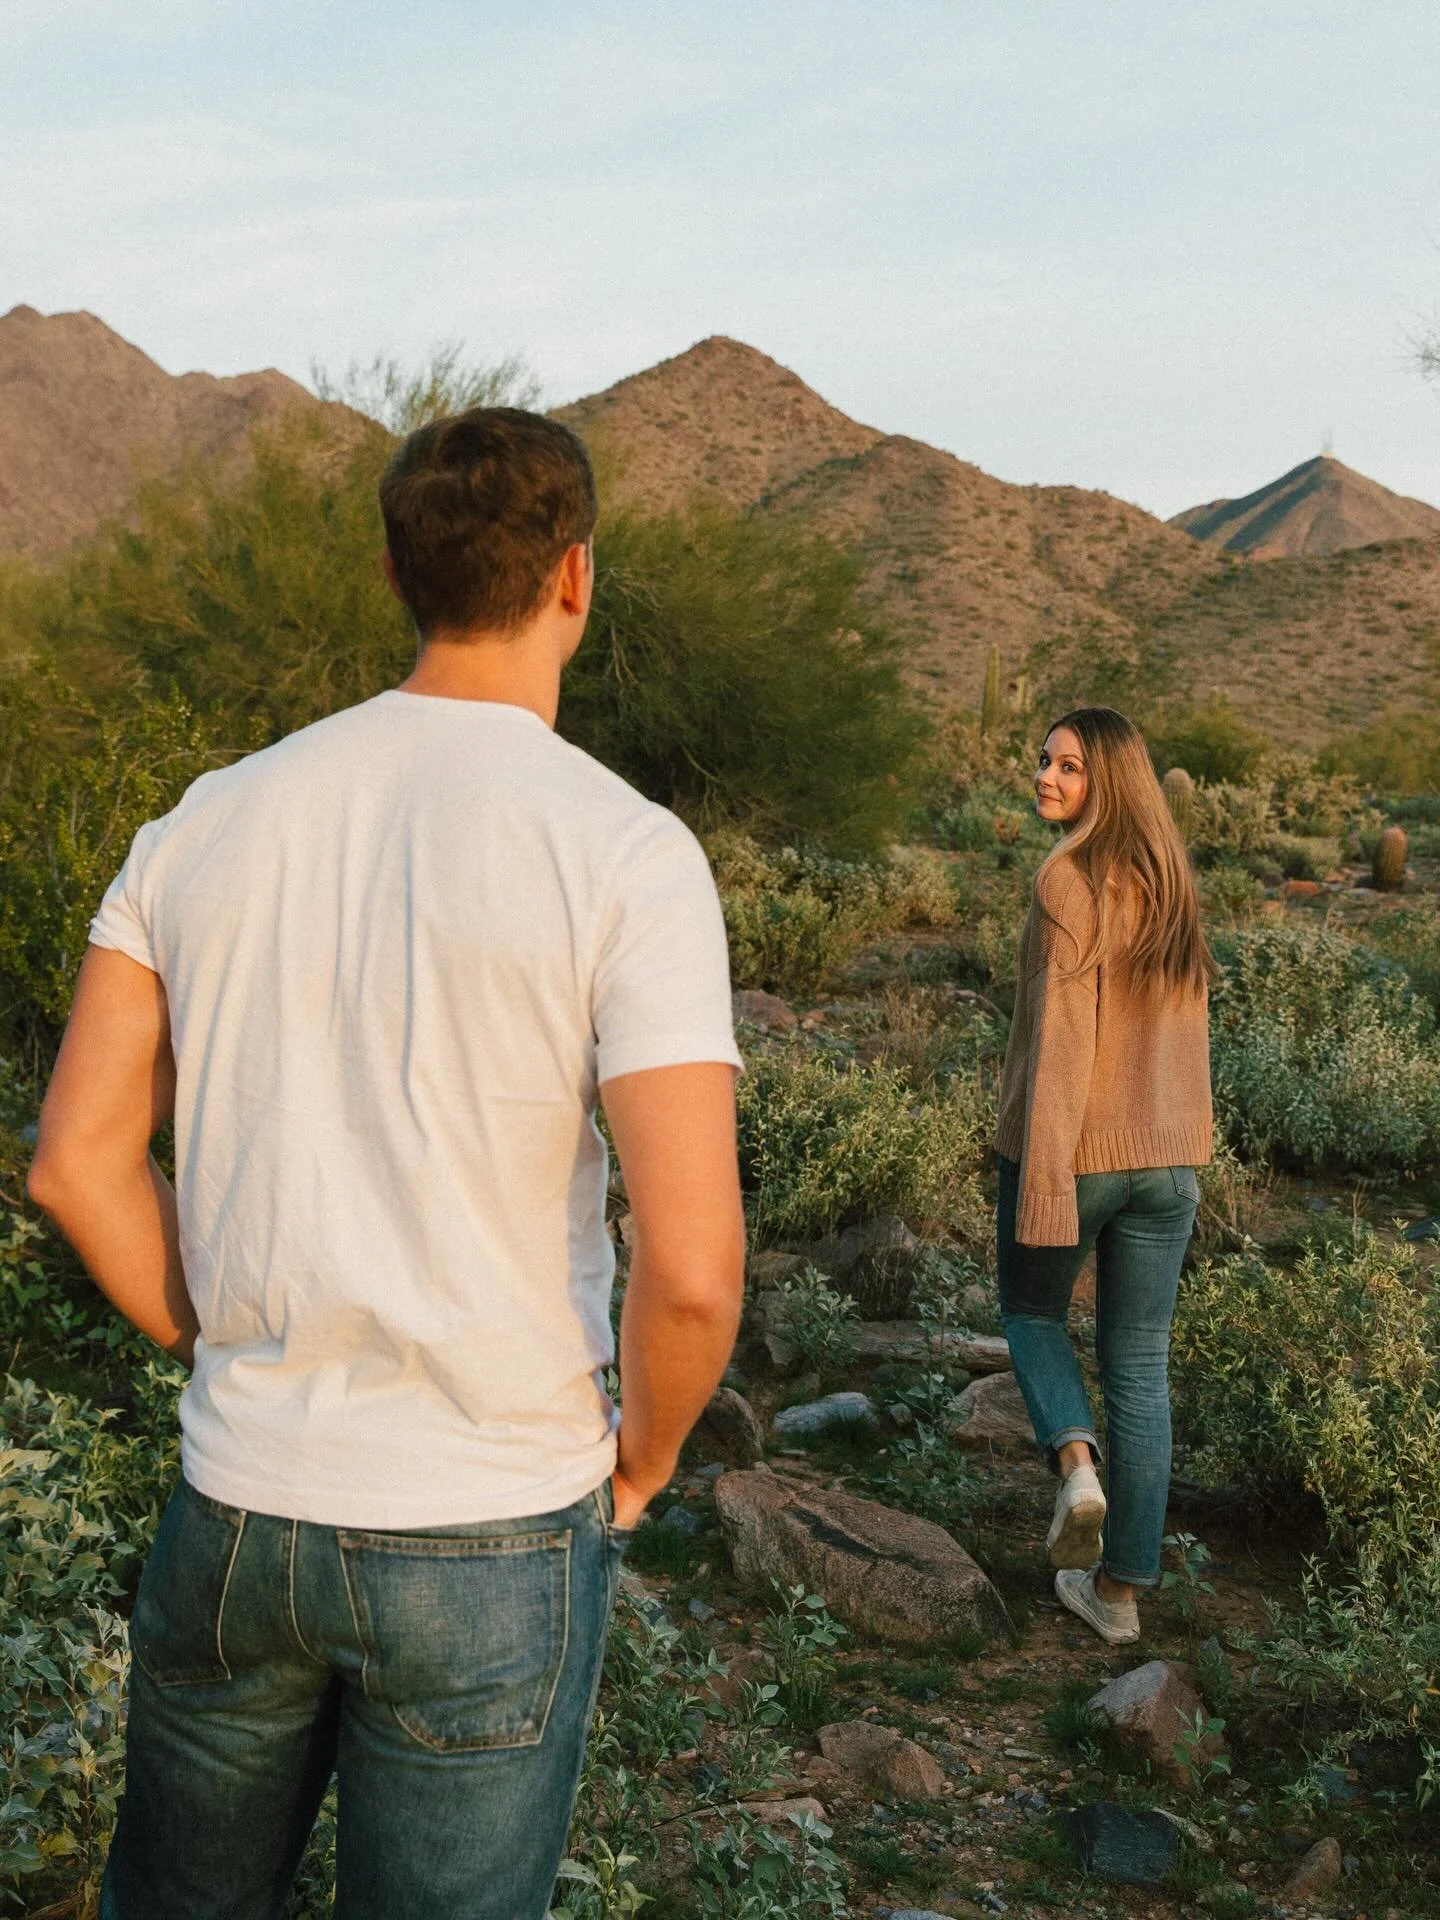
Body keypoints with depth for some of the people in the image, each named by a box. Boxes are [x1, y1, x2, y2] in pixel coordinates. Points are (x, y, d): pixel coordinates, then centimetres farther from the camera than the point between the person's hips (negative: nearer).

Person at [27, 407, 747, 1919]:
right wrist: (644, 1453, -2)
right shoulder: (625, 854, -15)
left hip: (235, 1507, 4)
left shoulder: (211, 817, -1)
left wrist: (231, 1361, 12)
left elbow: (77, 1159, 1)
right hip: (492, 1537, -4)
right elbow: (691, 1270, -21)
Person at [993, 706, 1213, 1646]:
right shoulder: (1171, 879, 7)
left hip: (1074, 1145, -6)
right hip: (1167, 1152, 6)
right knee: (1141, 1364, 11)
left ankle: (1076, 1460, -5)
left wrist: (1044, 1181, -21)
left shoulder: (1071, 879, -15)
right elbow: (1185, 1027, 13)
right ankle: (1122, 1587, 17)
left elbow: (1062, 1036, -20)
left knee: (1032, 1310, 21)